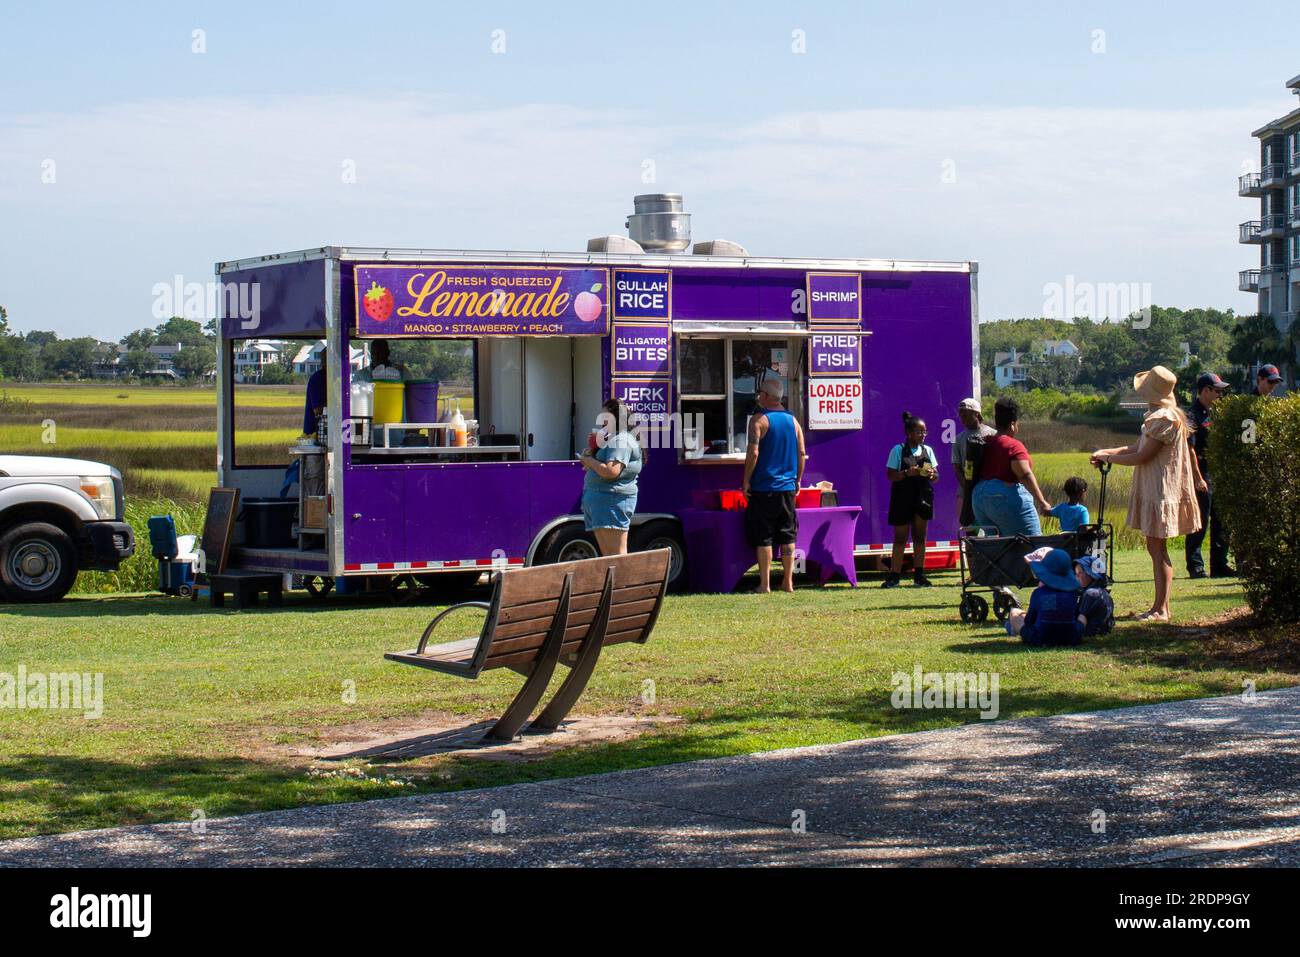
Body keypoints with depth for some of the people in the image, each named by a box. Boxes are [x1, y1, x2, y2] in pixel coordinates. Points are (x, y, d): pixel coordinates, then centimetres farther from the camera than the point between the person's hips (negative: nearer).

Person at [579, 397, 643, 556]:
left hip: (613, 499, -11)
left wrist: (589, 460, -9)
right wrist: (591, 452, 10)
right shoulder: (610, 440, 23)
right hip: (600, 501, 11)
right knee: (607, 554, 10)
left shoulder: (621, 441, -11)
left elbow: (611, 471, -23)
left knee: (617, 553, -14)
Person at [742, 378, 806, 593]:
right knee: (787, 535, 10)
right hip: (788, 487, 5)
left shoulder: (759, 419, -8)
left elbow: (753, 453, -15)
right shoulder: (792, 420, 8)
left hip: (764, 488, -5)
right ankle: (788, 582, 11)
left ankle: (765, 584, -1)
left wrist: (746, 481, -7)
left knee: (763, 537, -1)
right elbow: (801, 453, 9)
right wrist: (797, 480, 18)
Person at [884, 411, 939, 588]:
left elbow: (936, 475, 11)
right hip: (903, 498, -3)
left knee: (919, 536, 6)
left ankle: (919, 575, 10)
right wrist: (907, 473, -22)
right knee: (900, 537, 1)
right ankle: (894, 575, 5)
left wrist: (932, 474, -12)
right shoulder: (898, 450, -3)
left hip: (923, 497, 3)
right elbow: (890, 475, -7)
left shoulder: (927, 450, 8)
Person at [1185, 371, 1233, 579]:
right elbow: (1189, 451, -17)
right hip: (1202, 478, -8)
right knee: (1199, 525, -3)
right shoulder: (1192, 416, -11)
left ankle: (1220, 564, 18)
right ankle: (1195, 567, 2)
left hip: (1219, 477, 8)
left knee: (1221, 523, 11)